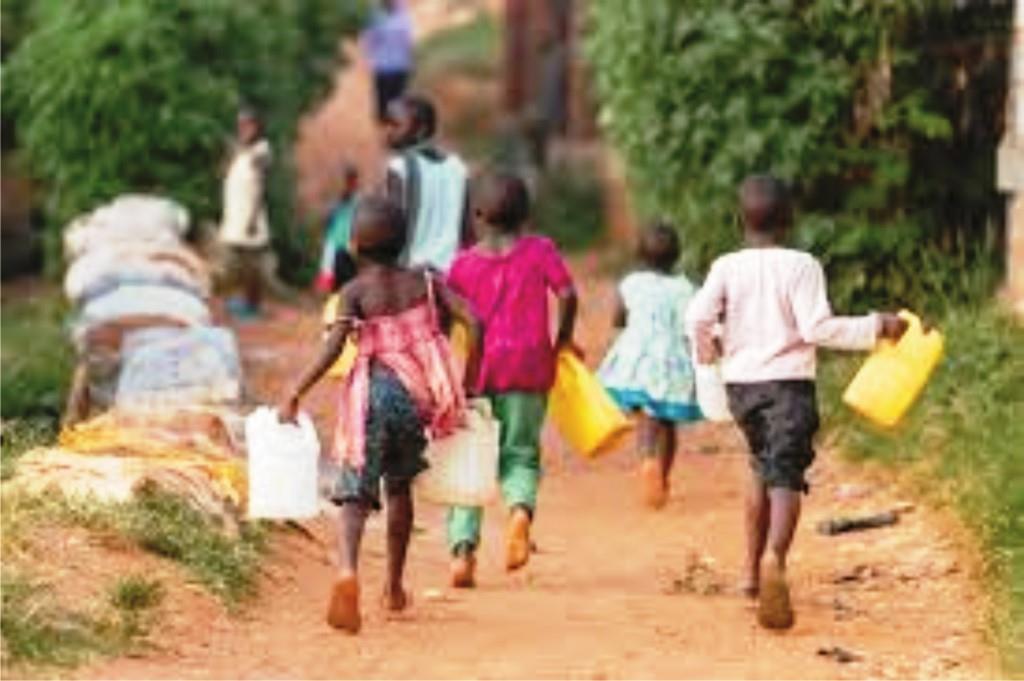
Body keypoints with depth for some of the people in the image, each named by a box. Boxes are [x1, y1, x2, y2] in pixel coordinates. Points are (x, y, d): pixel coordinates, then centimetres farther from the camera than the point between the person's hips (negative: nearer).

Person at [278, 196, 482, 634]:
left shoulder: (355, 291, -4)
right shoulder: (424, 282, 6)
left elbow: (332, 348, -16)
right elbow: (472, 323, -2)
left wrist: (294, 396, -11)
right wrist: (467, 384, 7)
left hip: (372, 396, -3)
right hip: (417, 398, 3)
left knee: (355, 492, -5)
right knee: (399, 487, 23)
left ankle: (348, 570, -33)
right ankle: (394, 588, 30)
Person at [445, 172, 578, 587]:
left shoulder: (464, 263, 3)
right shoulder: (540, 251, 2)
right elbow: (567, 294, -6)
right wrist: (563, 340, 8)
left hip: (479, 369, 0)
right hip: (528, 367, 0)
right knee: (520, 453, 11)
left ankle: (463, 548, -6)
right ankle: (521, 506, -22)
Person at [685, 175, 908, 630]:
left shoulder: (727, 267, 0)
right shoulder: (802, 266, -6)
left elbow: (697, 317, -9)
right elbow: (818, 328, -14)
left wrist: (708, 346, 14)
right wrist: (876, 327, -5)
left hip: (741, 382, 4)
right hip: (789, 383, -4)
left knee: (762, 468, 24)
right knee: (786, 476, -12)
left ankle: (752, 569, 28)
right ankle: (775, 557, -39)